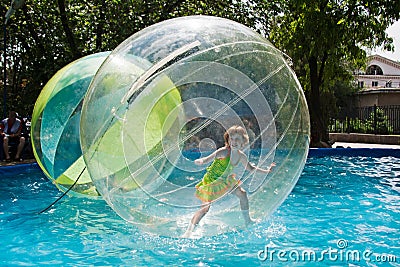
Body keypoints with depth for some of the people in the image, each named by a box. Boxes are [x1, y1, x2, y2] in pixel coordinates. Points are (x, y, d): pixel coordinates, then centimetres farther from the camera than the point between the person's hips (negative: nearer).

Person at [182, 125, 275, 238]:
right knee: (205, 207, -18)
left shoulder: (241, 156, -6)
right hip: (211, 181, -7)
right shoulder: (224, 151, -27)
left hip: (225, 180, 8)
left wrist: (266, 171, 16)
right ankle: (188, 232, -16)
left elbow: (251, 168, 13)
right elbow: (209, 158, -41)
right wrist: (201, 161, -63)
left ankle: (247, 221, 37)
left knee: (242, 194, 16)